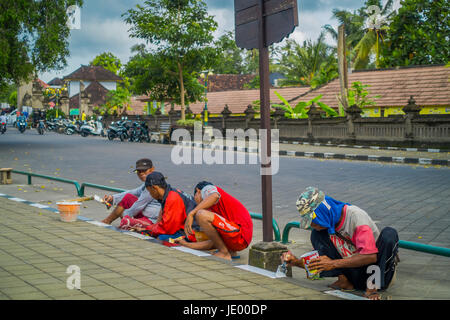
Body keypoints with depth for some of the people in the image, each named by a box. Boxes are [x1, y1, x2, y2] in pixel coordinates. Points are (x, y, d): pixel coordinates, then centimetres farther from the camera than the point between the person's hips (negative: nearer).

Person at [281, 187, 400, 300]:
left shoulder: (356, 216, -22)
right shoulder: (326, 223, -1)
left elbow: (371, 256, -30)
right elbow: (321, 261, 6)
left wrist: (333, 263, -33)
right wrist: (297, 262, -12)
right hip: (354, 273, 5)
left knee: (389, 233, -33)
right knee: (317, 234, -6)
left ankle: (372, 287, -25)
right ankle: (344, 281, -9)